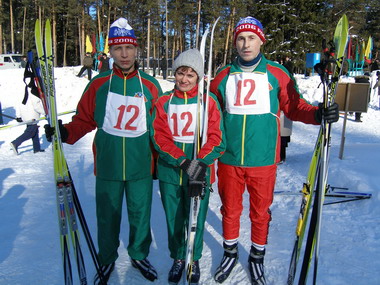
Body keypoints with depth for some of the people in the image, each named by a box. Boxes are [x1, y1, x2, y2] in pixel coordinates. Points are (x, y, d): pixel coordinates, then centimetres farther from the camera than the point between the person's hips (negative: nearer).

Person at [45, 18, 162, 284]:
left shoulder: (150, 85, 1)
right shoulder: (98, 84, 0)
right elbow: (85, 119, 4)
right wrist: (66, 132, -15)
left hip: (141, 167, 0)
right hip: (107, 167, 0)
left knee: (140, 214, 13)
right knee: (107, 216, 13)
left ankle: (139, 255, 38)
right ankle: (107, 259, 37)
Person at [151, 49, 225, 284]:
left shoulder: (209, 101, -1)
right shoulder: (164, 102, 3)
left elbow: (216, 140, -7)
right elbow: (160, 137, -6)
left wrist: (200, 164, -23)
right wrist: (183, 161, -20)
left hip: (200, 172, -1)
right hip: (170, 171, 2)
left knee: (196, 220, 9)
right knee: (174, 219, 13)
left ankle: (194, 259, 34)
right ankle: (178, 258, 36)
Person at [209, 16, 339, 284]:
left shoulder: (277, 74, 0)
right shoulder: (223, 76, 5)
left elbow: (295, 107, 0)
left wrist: (319, 113, -16)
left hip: (263, 160, -1)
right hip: (229, 160, 2)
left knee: (261, 212, 12)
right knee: (230, 209, 15)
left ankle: (257, 258, 36)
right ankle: (230, 253, 39)